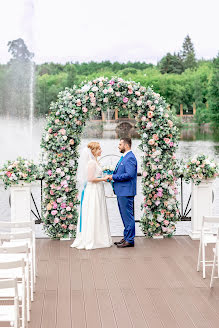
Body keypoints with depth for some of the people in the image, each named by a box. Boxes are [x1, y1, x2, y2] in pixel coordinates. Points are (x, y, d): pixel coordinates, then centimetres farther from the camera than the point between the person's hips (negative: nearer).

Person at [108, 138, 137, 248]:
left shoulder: (130, 158, -15)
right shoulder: (124, 157, 18)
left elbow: (129, 174, -24)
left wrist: (114, 177, -17)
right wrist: (111, 174, 8)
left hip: (126, 192, -11)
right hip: (121, 192, 11)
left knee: (128, 216, -5)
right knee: (125, 216, 16)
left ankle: (130, 240, 1)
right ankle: (126, 237, 24)